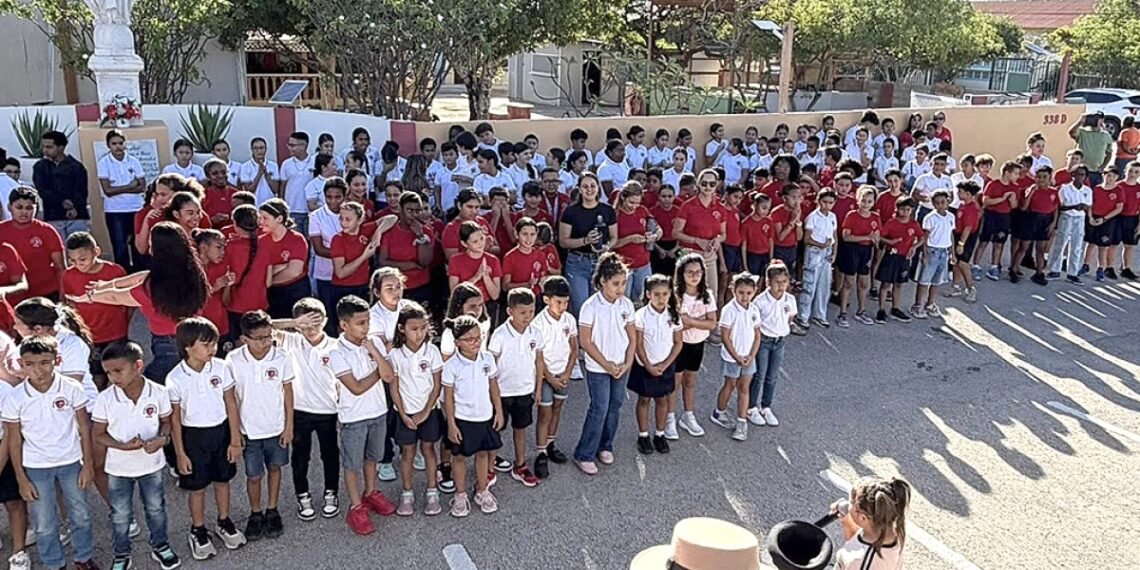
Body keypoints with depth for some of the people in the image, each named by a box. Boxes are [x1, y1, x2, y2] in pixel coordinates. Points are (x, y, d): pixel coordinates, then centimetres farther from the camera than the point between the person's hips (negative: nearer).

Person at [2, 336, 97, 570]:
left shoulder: (72, 389, -15)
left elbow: (83, 429, -5)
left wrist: (87, 465, -4)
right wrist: (21, 479, -3)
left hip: (71, 462, 0)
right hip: (35, 468, 0)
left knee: (81, 515, 15)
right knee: (44, 524, 12)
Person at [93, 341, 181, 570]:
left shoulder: (159, 393, -16)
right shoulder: (105, 399, -17)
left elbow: (166, 422, -1)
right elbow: (97, 435, -9)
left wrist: (162, 438, -23)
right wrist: (123, 445, -25)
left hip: (152, 464, 1)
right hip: (118, 468, 0)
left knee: (156, 509, 19)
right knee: (120, 515, 16)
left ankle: (160, 547, 40)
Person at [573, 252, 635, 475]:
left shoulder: (626, 304, -2)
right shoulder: (591, 306, -17)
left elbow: (632, 337, 5)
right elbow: (585, 342, -14)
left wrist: (627, 363, -6)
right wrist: (606, 364, -13)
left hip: (621, 366, 5)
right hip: (598, 368, -5)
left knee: (614, 408, 14)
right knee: (599, 410, -3)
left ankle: (605, 446, 33)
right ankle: (583, 455, 9)